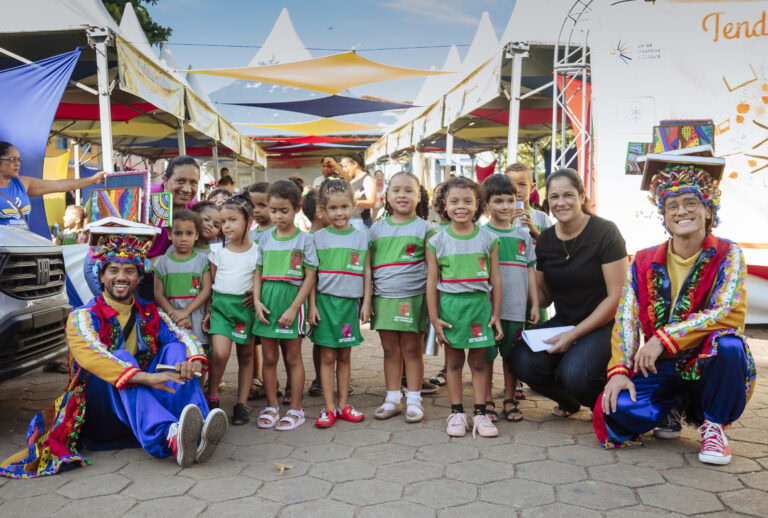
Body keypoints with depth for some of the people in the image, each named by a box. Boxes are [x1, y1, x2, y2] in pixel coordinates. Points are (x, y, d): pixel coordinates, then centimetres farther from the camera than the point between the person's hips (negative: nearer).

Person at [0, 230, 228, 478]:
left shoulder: (150, 315, 11)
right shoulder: (82, 317, -4)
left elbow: (184, 337, -3)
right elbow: (92, 356, -24)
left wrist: (194, 361, -28)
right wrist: (146, 377, -39)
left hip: (145, 409, 4)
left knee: (174, 348, -15)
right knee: (122, 356, -30)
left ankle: (196, 432, -39)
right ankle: (169, 436, -56)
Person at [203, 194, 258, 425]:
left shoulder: (256, 252, -1)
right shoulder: (218, 251, 5)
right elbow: (210, 283, 11)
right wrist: (208, 310, 7)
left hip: (246, 306, 0)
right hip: (220, 304, 0)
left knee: (246, 355, 6)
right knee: (220, 353, -15)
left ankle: (241, 404, 16)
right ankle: (212, 397, 6)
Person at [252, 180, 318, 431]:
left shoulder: (304, 239, -3)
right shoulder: (265, 239, 8)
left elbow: (310, 277, -6)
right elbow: (258, 272, 11)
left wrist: (293, 308, -13)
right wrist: (257, 300, -4)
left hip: (291, 301, -4)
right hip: (267, 304, 4)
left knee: (293, 357, 5)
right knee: (269, 358, 9)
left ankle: (295, 409, 15)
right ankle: (271, 407, 22)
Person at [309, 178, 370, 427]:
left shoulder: (361, 237, 5)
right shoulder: (318, 238, 1)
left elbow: (366, 271, 8)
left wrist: (366, 303, 4)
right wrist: (312, 304, -4)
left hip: (350, 302, 2)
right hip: (325, 301, -1)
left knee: (345, 356, 9)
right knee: (328, 356, 2)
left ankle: (343, 405, 19)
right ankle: (329, 407, 10)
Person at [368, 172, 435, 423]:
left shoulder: (424, 228, 2)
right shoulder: (377, 228, 9)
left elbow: (431, 267, 2)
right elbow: (367, 267, 10)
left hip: (413, 298, -3)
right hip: (384, 298, 3)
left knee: (412, 349, 3)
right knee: (390, 350, 10)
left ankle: (413, 400, 14)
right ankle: (392, 399, 20)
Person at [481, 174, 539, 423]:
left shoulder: (523, 236, 10)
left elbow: (530, 271, 13)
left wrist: (535, 304, 9)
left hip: (516, 308, 3)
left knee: (511, 355, 11)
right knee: (486, 355, 4)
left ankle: (510, 400, 23)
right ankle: (487, 401, 17)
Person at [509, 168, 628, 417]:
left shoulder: (605, 233, -11)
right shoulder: (545, 239, 5)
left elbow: (615, 296, -14)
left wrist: (574, 334, -19)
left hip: (602, 325, -5)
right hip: (563, 321, 5)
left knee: (574, 374, -32)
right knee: (523, 362, -21)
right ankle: (570, 401, 11)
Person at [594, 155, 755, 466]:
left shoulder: (728, 255, -3)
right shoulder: (644, 262, 4)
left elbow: (728, 312, -18)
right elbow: (626, 320, -2)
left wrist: (664, 339, -25)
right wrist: (619, 370, -17)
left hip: (710, 365, -1)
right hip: (661, 370, 2)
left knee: (728, 344, -36)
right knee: (614, 410, -26)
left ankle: (713, 425, -7)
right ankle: (668, 413, 11)